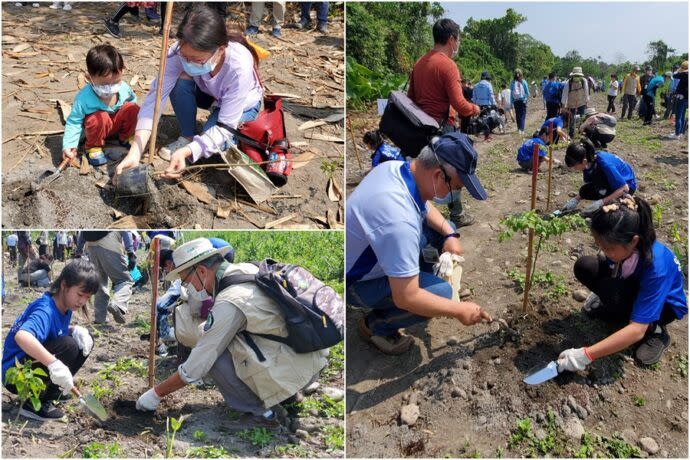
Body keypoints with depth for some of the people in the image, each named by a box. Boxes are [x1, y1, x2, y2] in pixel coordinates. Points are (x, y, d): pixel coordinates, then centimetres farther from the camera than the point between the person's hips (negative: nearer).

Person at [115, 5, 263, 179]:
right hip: (209, 94, 3)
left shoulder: (239, 67, -40)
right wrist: (135, 152, -47)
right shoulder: (180, 52, -32)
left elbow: (225, 126, -36)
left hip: (242, 104, -3)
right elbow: (156, 96, -35)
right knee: (181, 83, -28)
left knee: (211, 143, -29)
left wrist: (185, 152, -50)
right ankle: (187, 137, -6)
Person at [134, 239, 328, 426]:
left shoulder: (229, 303, -20)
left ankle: (262, 409, 2)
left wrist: (156, 393, 0)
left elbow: (193, 369, -13)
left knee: (214, 354, -10)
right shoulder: (249, 269, 4)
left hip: (294, 373, -9)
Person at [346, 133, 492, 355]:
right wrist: (459, 310, -21)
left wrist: (450, 235, -5)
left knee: (445, 229, 7)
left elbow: (425, 207, 12)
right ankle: (375, 325, 1)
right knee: (442, 291, -21)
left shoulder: (397, 166, -12)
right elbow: (406, 299, -34)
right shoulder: (400, 221, -40)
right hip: (357, 282, -8)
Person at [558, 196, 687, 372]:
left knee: (613, 292, -36)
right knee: (585, 266, -21)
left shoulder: (656, 266, -40)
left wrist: (586, 355, -43)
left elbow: (637, 330, -41)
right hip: (633, 285, 5)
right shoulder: (618, 245, -26)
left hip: (664, 303, -5)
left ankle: (655, 329, -8)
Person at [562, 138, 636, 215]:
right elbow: (588, 184, 1)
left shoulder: (604, 164, -36)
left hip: (627, 184, -7)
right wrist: (576, 199, -13)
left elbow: (624, 188, -32)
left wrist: (601, 202, -36)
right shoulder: (589, 161, -14)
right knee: (585, 191, -13)